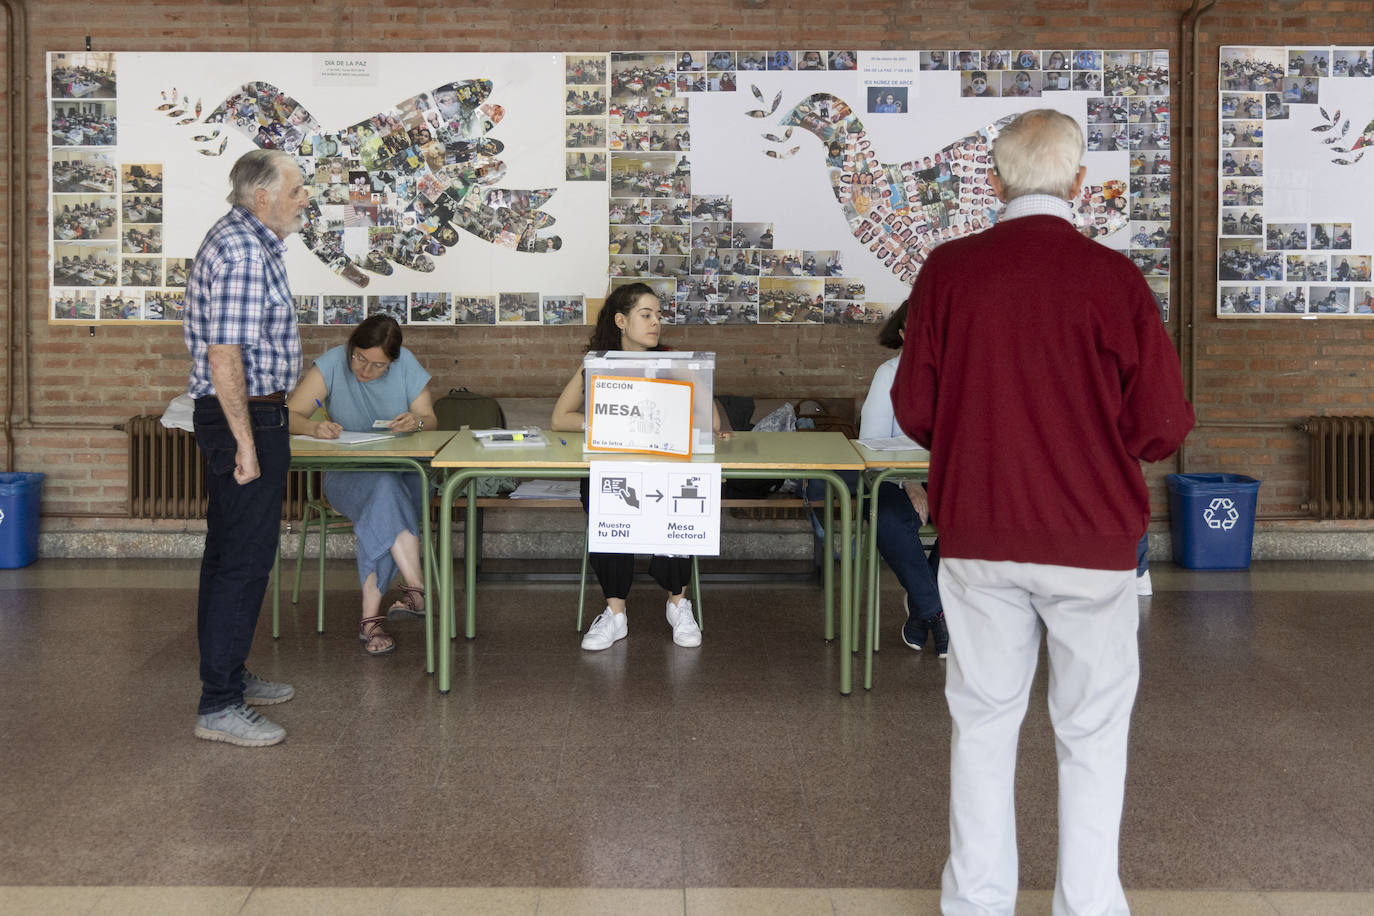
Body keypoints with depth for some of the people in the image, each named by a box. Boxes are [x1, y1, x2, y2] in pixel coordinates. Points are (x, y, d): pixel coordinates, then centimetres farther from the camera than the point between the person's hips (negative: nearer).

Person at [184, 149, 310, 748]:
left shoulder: (247, 242, 14)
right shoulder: (243, 254, -20)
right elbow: (225, 356, -25)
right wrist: (246, 443, -24)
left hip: (240, 416, 11)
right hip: (246, 418, -11)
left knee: (228, 553, 17)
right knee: (244, 560, -7)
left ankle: (228, 675, 29)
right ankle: (219, 706, -2)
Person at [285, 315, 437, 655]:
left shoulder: (406, 365, 1)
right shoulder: (332, 365, -6)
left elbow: (431, 421, 4)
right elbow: (289, 415, -11)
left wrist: (417, 422, -21)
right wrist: (313, 427, -33)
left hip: (402, 470, 2)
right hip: (345, 475, -1)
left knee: (382, 510, -34)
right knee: (384, 489, -37)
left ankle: (370, 616, -33)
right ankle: (417, 587, -42)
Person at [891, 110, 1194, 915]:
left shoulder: (949, 271, -4)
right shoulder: (1113, 277, -11)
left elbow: (913, 406, 1)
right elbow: (1163, 425, -9)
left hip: (977, 535, 2)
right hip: (1092, 538, -2)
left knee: (984, 720, 14)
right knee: (1092, 730, 9)